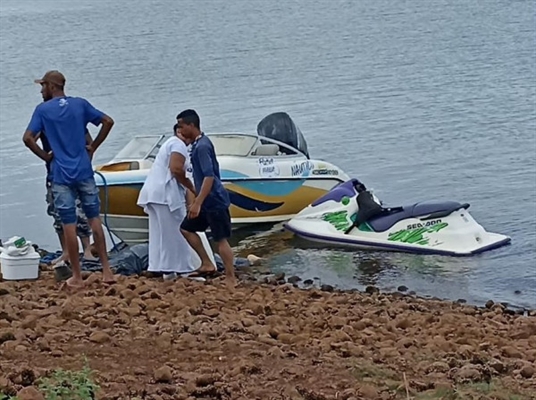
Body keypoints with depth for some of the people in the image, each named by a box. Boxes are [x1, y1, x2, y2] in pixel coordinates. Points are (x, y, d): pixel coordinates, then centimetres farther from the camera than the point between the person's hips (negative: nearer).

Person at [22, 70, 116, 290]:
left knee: (69, 225, 2)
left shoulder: (43, 109, -4)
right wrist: (93, 147, 10)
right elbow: (108, 121, 4)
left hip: (61, 175, -3)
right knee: (94, 219, 11)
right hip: (84, 171, 3)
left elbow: (28, 138, -13)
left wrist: (45, 156, 1)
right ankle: (106, 270, 10)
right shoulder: (80, 104, 5)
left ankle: (77, 277, 6)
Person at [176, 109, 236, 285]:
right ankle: (208, 264, 16)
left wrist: (197, 203, -28)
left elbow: (209, 176, -26)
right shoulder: (198, 144, 13)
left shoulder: (202, 146, -18)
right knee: (186, 228, 15)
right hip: (206, 200, 11)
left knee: (221, 239, -5)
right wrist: (197, 200, 26)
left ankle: (231, 279, 0)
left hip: (214, 201, -11)